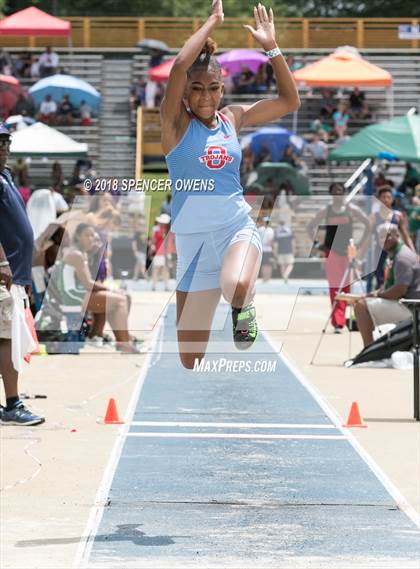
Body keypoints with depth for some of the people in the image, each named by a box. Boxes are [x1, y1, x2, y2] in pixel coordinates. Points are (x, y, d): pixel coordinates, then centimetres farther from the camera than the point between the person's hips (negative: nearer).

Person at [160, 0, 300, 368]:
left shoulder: (232, 119, 7)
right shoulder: (176, 123, -5)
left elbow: (290, 102, 10)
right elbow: (180, 64, -21)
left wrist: (271, 47, 3)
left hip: (238, 228, 1)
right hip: (193, 240, -1)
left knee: (235, 287, -36)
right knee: (191, 361, 1)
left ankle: (242, 308, 1)